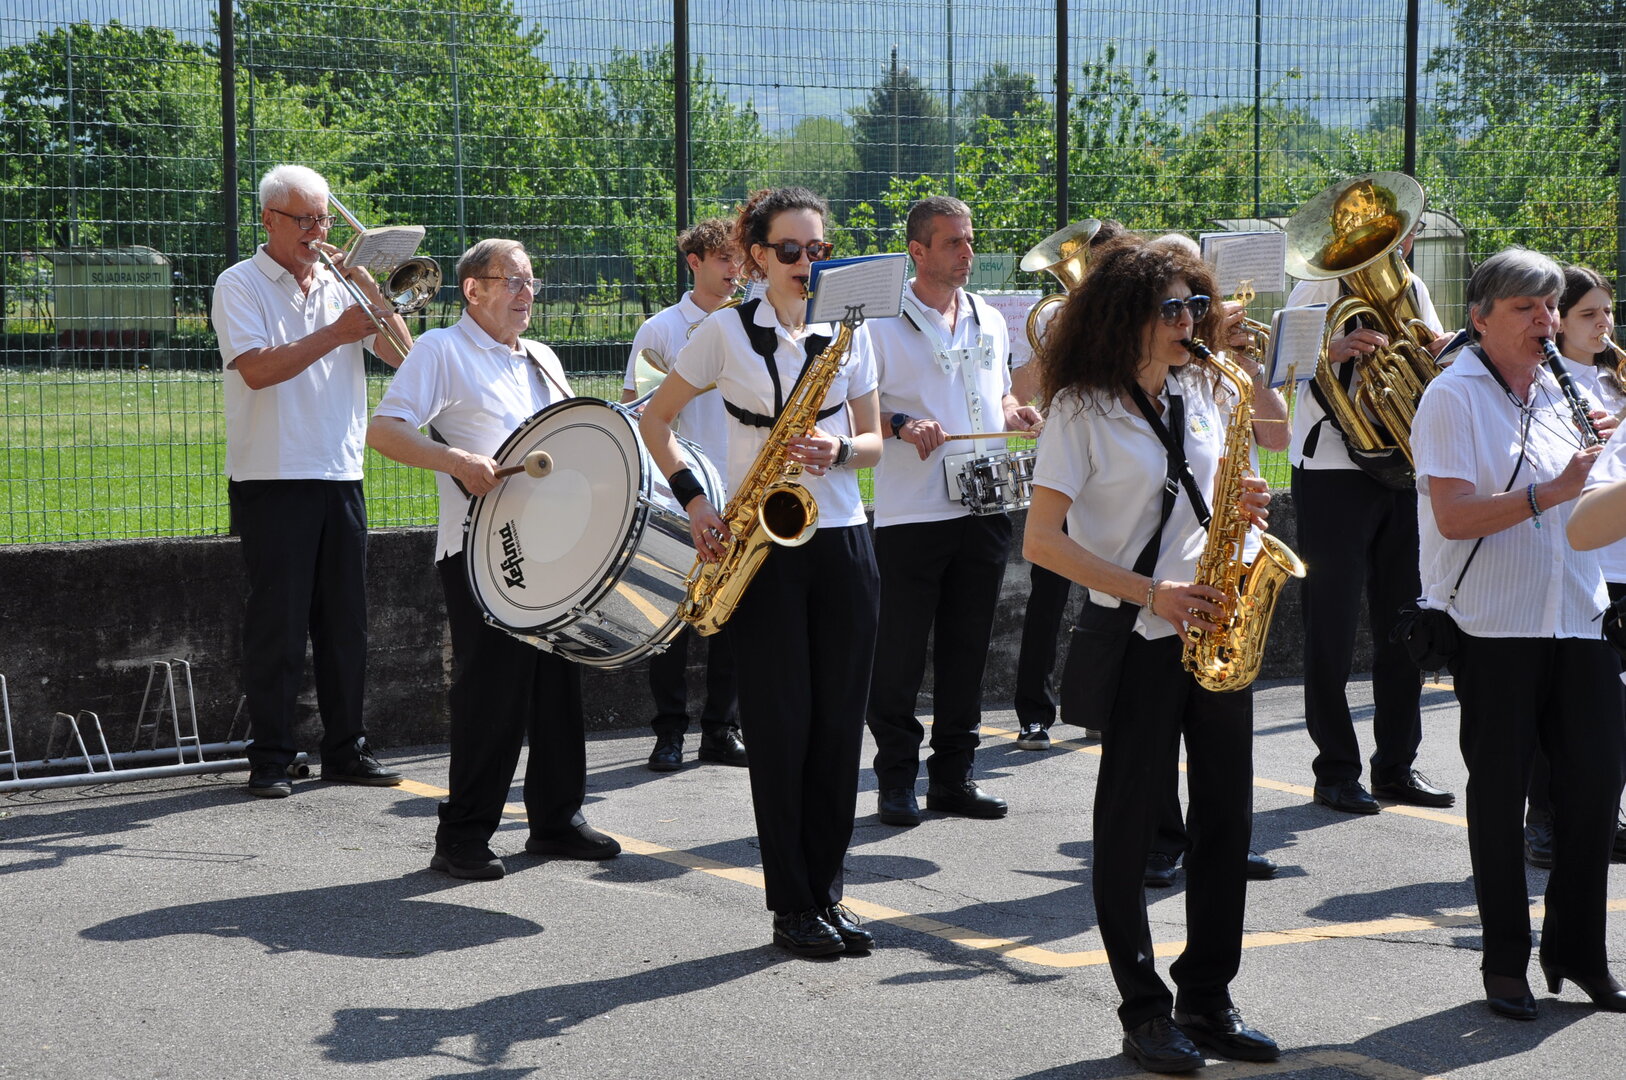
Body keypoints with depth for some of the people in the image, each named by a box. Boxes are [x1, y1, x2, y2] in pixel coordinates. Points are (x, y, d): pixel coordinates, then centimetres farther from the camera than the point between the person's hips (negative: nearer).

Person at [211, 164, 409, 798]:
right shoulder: (242, 286, -1)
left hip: (341, 477, 5)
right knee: (277, 622, -3)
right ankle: (270, 760, 4)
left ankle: (346, 750, 16)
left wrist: (372, 295, -5)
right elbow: (258, 368, -17)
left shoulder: (339, 286, 14)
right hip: (273, 480, -5)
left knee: (346, 622, 8)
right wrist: (335, 332, -17)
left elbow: (402, 356, 8)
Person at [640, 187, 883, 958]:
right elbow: (654, 420, 6)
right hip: (760, 547, -3)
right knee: (781, 723, -3)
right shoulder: (726, 332, 0)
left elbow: (873, 443, 11)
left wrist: (839, 449, -11)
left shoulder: (851, 333, 9)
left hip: (842, 543, 3)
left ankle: (826, 891, 15)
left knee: (839, 722, 4)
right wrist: (694, 502, -6)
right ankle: (791, 905, 5)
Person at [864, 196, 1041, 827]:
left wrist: (1016, 415, 4)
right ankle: (897, 779, 10)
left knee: (967, 648, 10)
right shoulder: (884, 323, -5)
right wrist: (902, 426, -22)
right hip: (910, 511, -5)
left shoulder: (990, 321, 14)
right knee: (900, 651, 0)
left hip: (983, 509, 5)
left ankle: (953, 774, 19)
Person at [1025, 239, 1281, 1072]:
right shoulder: (1082, 409, -7)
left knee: (1227, 816, 6)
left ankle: (1208, 1002, 16)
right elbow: (1042, 540, -11)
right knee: (1130, 824, 1)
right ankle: (1144, 1012, 10)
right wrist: (1150, 593, -17)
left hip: (1216, 629, 6)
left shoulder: (1208, 393, 11)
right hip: (1135, 637, -6)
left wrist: (1240, 508, -3)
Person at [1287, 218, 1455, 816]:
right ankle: (1336, 772, 6)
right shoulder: (1322, 284, -3)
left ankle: (1397, 765, 18)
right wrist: (1334, 347, -34)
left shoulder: (1412, 289, 15)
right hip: (1334, 470, -6)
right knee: (1333, 627, -2)